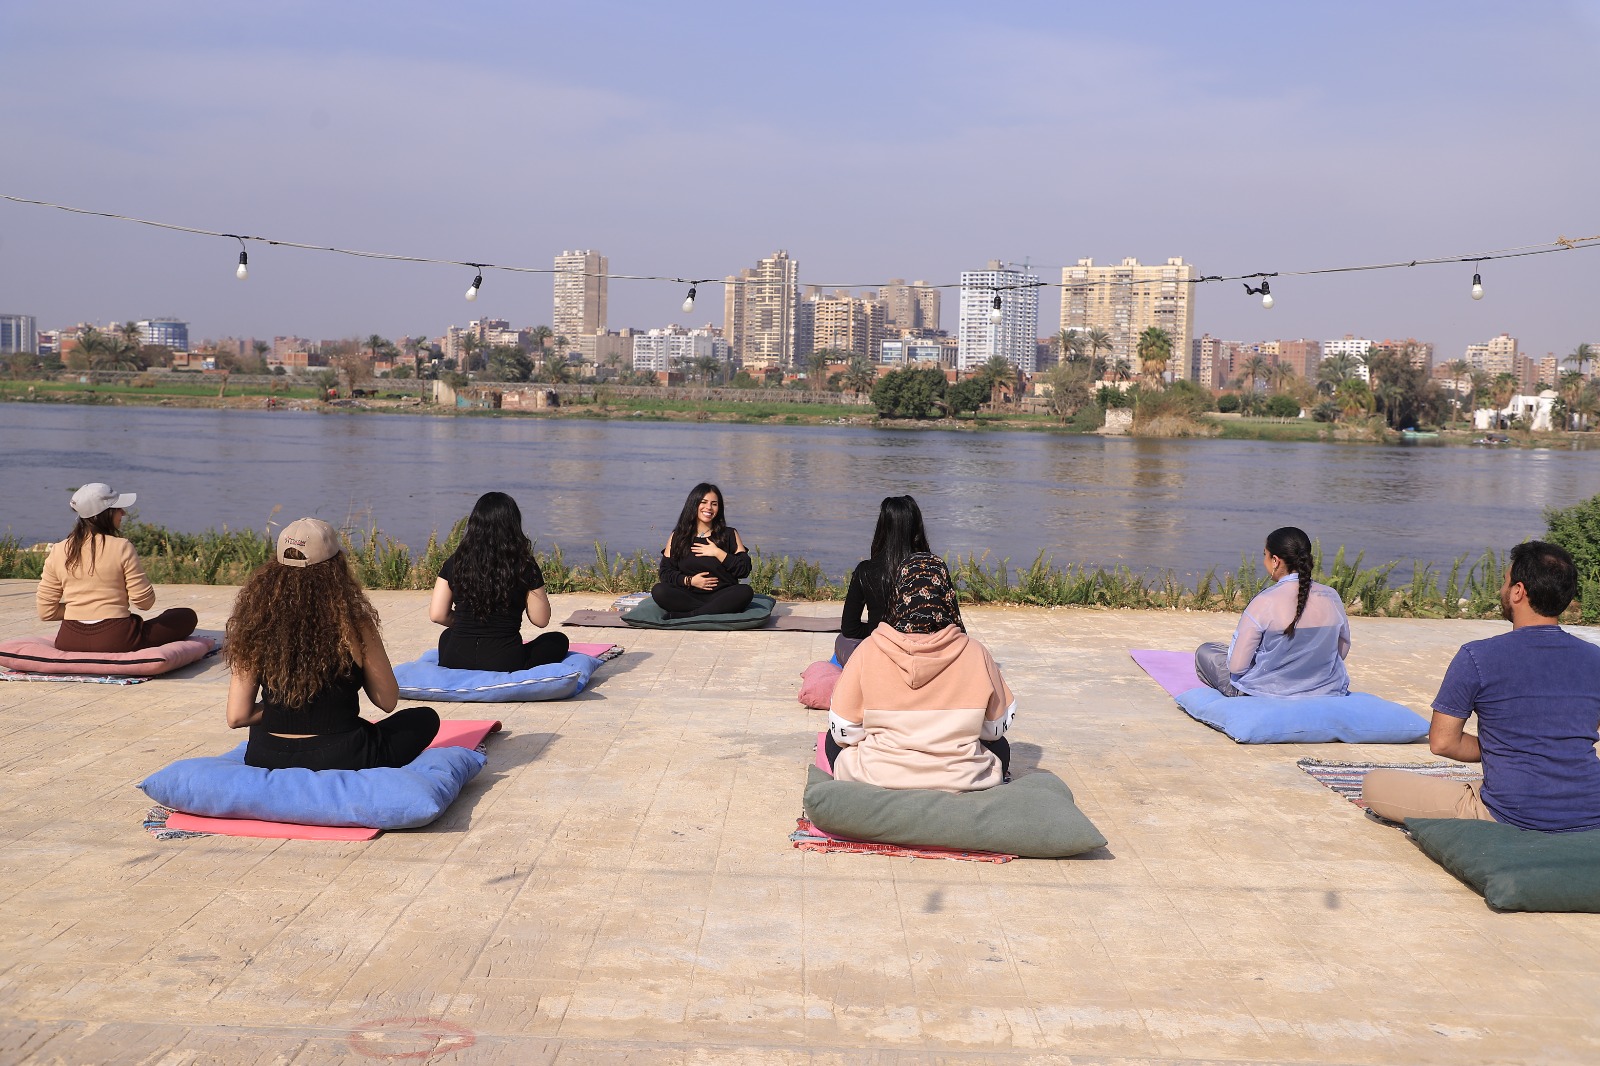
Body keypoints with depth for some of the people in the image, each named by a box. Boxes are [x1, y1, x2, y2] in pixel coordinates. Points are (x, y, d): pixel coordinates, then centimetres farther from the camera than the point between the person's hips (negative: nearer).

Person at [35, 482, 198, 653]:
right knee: (187, 616, 6)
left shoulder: (57, 552, 1)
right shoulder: (122, 548, -12)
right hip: (116, 641, -6)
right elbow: (145, 602, -8)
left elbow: (46, 613, 2)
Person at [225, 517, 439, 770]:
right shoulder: (352, 624, -15)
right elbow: (387, 701, -3)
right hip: (338, 761, -5)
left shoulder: (256, 622, -6)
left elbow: (237, 716, -5)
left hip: (265, 760, 5)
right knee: (425, 719, 19)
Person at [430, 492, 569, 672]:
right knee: (558, 641, 21)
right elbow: (541, 620, 1)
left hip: (455, 663, 4)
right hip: (504, 665, -4)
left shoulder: (455, 562, 1)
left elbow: (437, 615, 1)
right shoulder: (524, 566, -7)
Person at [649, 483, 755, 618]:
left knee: (746, 591, -33)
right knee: (658, 590, -28)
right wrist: (689, 581, -9)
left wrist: (718, 553, -5)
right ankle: (718, 612, -28)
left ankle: (682, 616, -34)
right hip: (688, 596, 0)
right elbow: (665, 572, 7)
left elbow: (744, 570, 3)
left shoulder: (730, 534, 12)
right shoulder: (677, 536, 14)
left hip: (721, 595, 0)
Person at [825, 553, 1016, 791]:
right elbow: (997, 727, 2)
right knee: (999, 745, 34)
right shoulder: (975, 653, -10)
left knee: (833, 740, 29)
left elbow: (844, 731, -5)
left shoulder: (868, 651, -11)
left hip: (877, 779, -2)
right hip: (961, 782, 2)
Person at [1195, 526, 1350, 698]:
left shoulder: (1264, 602, -23)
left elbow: (1236, 666, -19)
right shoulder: (1332, 597, -10)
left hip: (1268, 694, -6)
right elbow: (1342, 652, 5)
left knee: (1205, 652, 13)